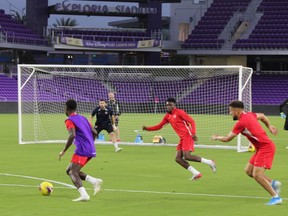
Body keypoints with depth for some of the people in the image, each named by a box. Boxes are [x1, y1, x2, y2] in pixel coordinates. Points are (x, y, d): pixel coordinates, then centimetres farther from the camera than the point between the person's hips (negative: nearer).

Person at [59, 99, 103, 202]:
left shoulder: (69, 120, -5)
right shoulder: (83, 118, 20)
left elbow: (72, 135, -21)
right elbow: (94, 132, 18)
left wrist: (64, 151, -16)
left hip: (82, 150, -8)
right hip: (91, 150, 8)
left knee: (73, 172, -12)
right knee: (69, 171, 14)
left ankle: (84, 195, -31)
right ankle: (95, 181, 0)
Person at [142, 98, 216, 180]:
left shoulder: (179, 112, -7)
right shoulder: (167, 116, 15)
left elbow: (191, 121, -12)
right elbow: (159, 126, 21)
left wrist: (193, 133, -25)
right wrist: (147, 128, 8)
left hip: (187, 136, -8)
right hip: (182, 139, 8)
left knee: (187, 156, -21)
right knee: (178, 159, -2)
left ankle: (209, 162, -8)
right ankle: (196, 173, 3)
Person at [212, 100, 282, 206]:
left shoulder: (241, 123, -17)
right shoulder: (249, 115, 10)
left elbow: (227, 139, -10)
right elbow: (262, 116, 31)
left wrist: (217, 137, 10)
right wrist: (269, 126, 24)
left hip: (265, 147, -10)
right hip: (261, 148, 10)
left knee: (256, 175, -15)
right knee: (248, 171, 10)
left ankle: (276, 197, -11)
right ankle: (272, 183, 13)